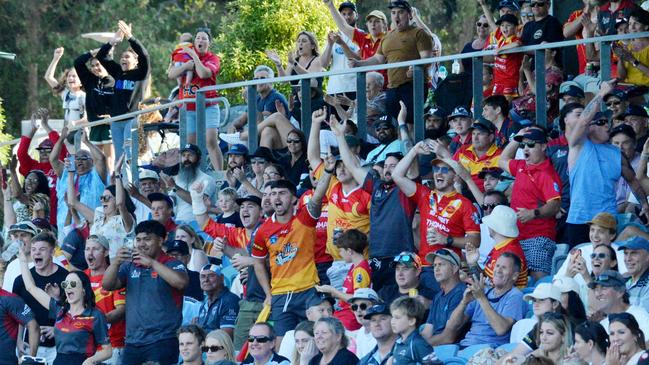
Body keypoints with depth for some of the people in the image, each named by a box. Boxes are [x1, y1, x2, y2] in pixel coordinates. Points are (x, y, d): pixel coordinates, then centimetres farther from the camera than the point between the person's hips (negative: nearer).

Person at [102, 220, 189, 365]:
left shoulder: (173, 265, 1)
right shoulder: (130, 266, 14)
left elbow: (181, 282, -19)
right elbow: (107, 285, 5)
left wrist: (151, 262, -19)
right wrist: (116, 262, -13)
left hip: (162, 342, -4)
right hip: (132, 343, 4)